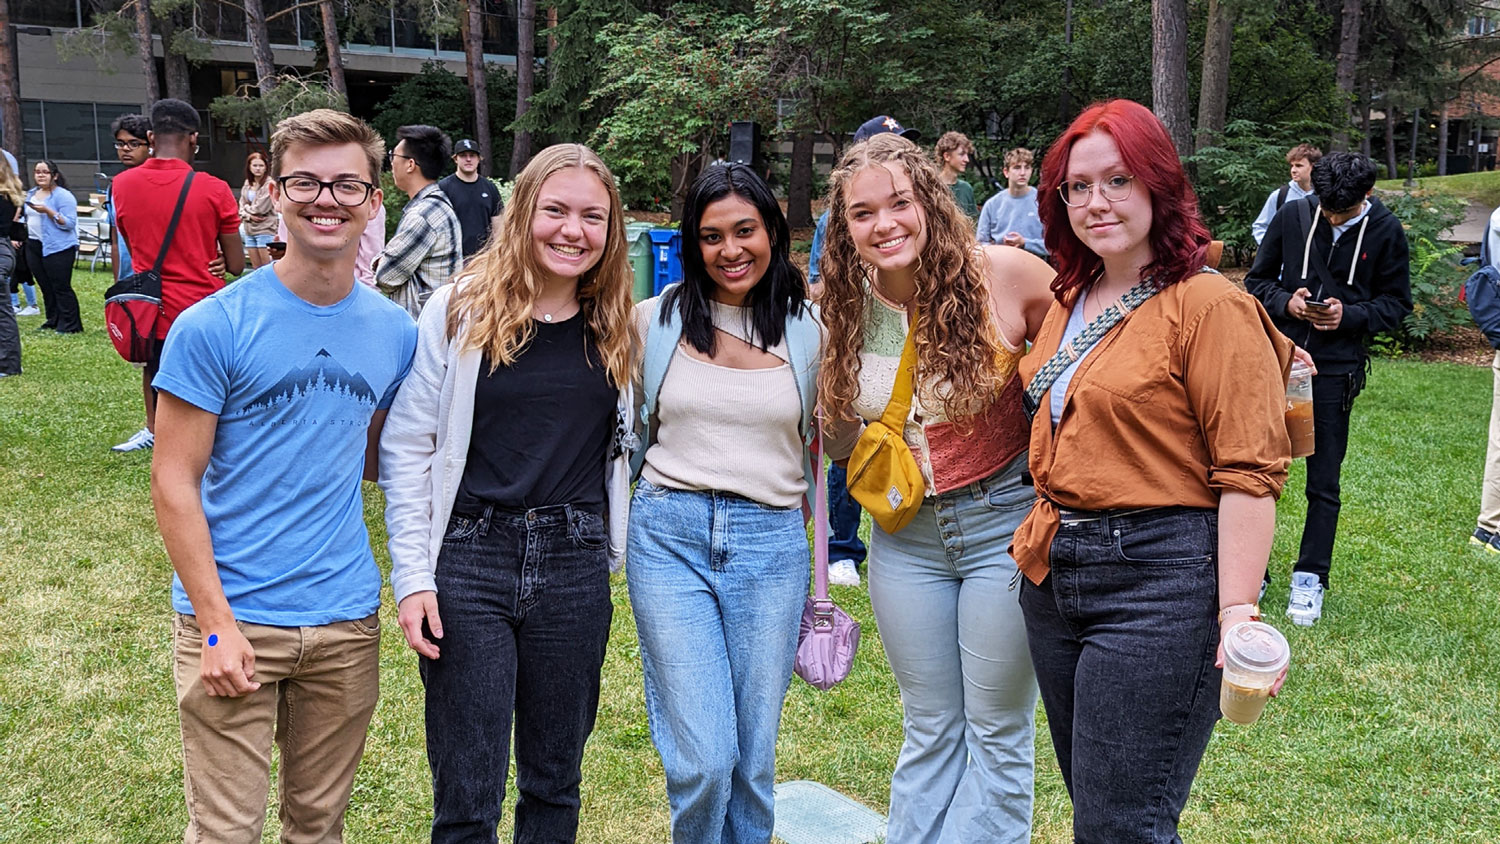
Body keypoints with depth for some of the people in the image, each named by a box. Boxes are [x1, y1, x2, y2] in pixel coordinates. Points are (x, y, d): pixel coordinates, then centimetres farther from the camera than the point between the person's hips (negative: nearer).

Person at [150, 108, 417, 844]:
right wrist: (217, 621, -14)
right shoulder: (213, 326, -9)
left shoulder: (395, 332, 4)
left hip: (347, 622, 4)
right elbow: (174, 483, -8)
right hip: (233, 621, -3)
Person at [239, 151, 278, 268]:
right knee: (256, 268, 13)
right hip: (249, 230, 7)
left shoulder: (269, 184, -11)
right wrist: (249, 215, -10)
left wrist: (247, 208, 1)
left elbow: (261, 208, -15)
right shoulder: (247, 184, 11)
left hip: (265, 229, -7)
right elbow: (241, 207, 9)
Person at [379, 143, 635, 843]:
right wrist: (413, 577, -7)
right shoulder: (461, 310, -4)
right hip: (470, 559, -3)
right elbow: (406, 448, -3)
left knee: (555, 782, 15)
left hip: (575, 565, 3)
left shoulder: (619, 327, 5)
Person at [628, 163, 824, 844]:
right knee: (701, 759, -6)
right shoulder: (656, 318, 4)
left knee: (754, 756, 9)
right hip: (669, 536, -1)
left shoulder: (808, 327, 5)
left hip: (770, 541, 1)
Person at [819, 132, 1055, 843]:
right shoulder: (841, 310, -3)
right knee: (928, 730, 16)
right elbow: (833, 439, 8)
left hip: (1005, 523, -3)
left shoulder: (1003, 276, -16)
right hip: (907, 536, 4)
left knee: (997, 733, 9)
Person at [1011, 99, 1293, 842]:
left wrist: (1237, 611, -23)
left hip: (1159, 583, -8)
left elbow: (1248, 473, -17)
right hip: (1054, 576, 8)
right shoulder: (1068, 299, 12)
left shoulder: (1210, 305, -13)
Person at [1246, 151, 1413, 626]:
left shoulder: (1385, 231, 0)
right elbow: (1257, 280, 8)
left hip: (1336, 370, -1)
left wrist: (1350, 315, -13)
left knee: (1324, 482, 5)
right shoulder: (1293, 216, 1)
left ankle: (1310, 580, 16)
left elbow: (1397, 303, 6)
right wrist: (1286, 302, -12)